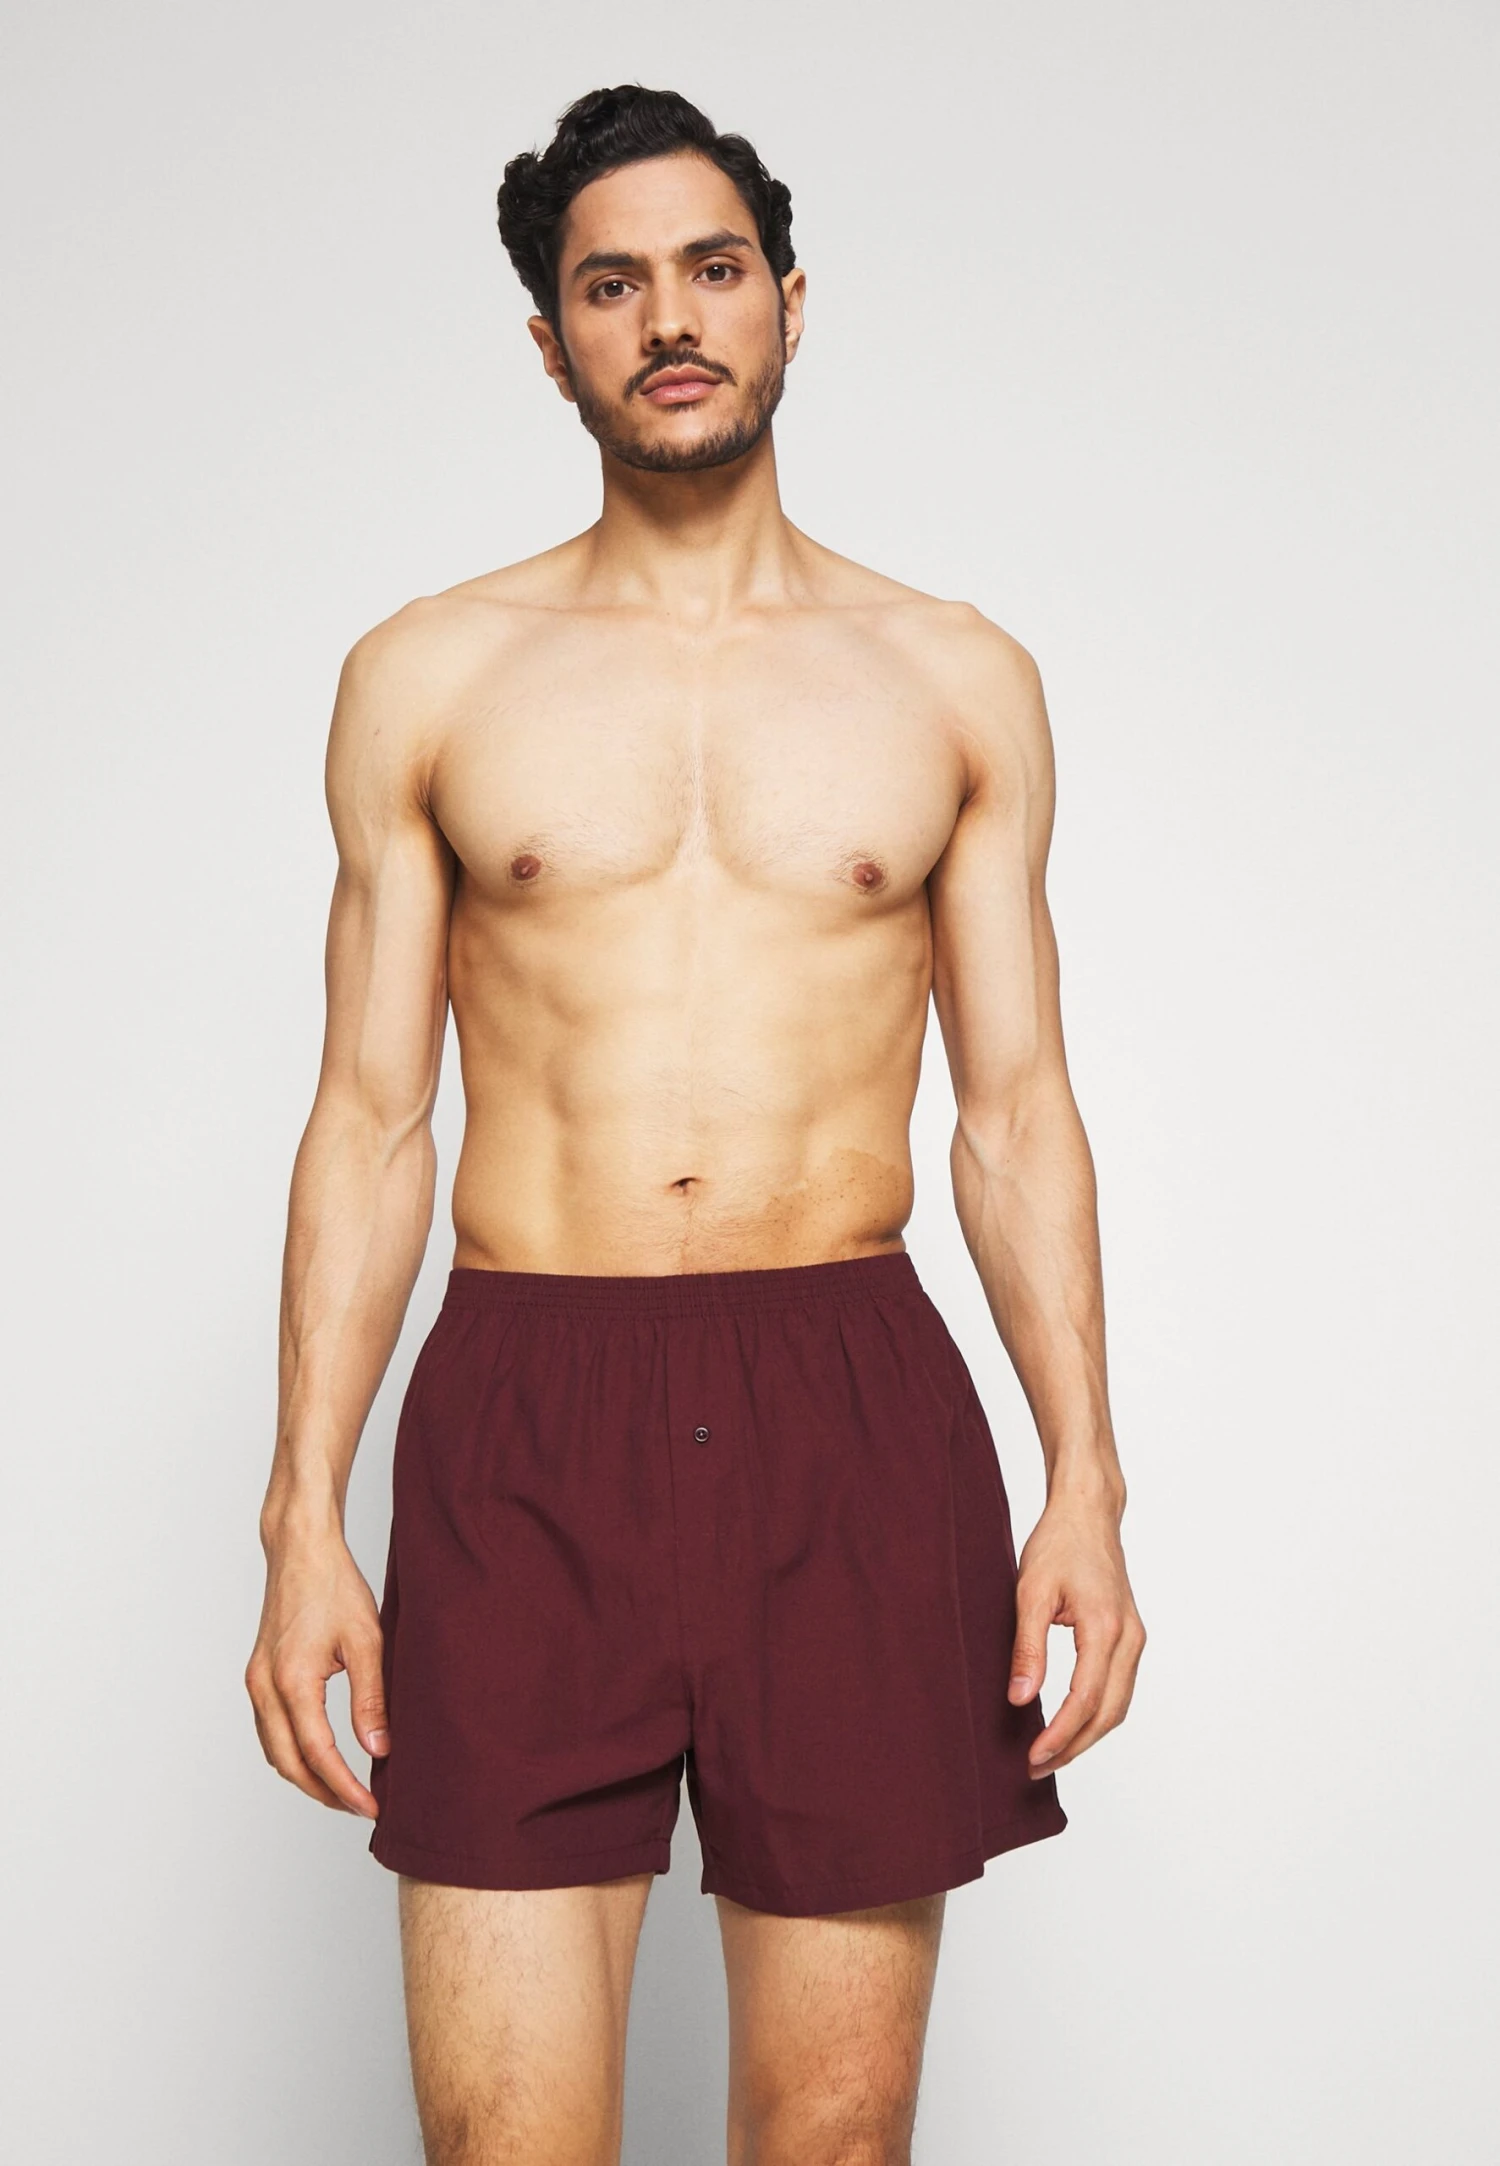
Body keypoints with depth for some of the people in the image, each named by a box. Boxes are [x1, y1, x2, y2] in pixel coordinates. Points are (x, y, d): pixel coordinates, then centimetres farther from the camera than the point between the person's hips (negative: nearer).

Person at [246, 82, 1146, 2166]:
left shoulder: (959, 680, 10)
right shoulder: (427, 678, 9)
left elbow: (1017, 1108, 9)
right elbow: (370, 1116, 7)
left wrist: (1086, 1481, -1)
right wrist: (306, 1516, 0)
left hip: (855, 1410, 1)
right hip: (525, 1422, 0)